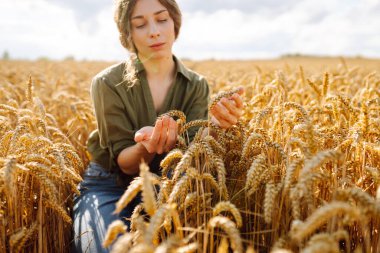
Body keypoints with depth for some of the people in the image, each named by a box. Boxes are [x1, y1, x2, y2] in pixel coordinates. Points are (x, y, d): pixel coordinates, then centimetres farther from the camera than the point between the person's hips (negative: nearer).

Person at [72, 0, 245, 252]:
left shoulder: (196, 86, -3)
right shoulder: (108, 83, -13)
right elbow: (125, 163, -16)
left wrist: (215, 125, -37)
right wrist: (146, 146, -39)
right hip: (109, 186, -2)